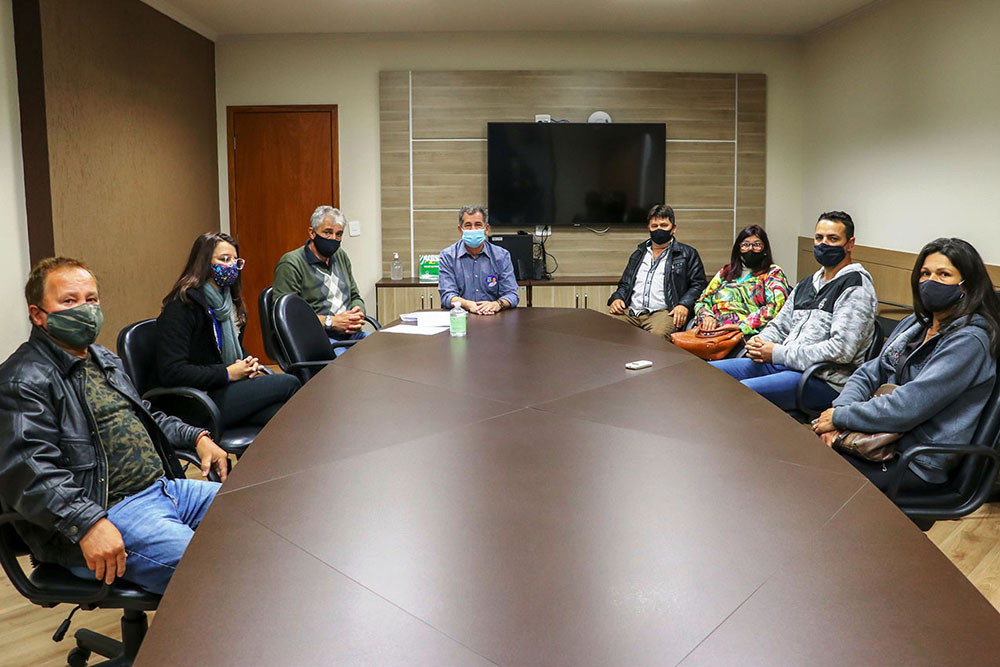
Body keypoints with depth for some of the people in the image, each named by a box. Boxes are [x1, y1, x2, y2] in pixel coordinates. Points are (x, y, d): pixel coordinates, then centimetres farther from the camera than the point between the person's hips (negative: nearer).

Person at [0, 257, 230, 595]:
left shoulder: (103, 358, 22)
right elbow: (28, 471, -20)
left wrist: (196, 437, 18)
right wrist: (87, 523, -33)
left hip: (165, 487, 10)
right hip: (109, 512, -9)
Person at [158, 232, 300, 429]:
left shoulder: (227, 301, 17)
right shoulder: (182, 307, -11)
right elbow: (171, 372, -19)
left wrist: (250, 363, 6)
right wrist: (227, 374, -16)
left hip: (227, 389, 8)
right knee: (289, 383, -19)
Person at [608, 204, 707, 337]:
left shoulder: (688, 254, 15)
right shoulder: (638, 254, 29)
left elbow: (699, 285, 7)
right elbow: (624, 284, 30)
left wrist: (684, 305, -11)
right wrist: (617, 298, 7)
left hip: (663, 312, -3)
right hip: (630, 312, 4)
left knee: (657, 335, -39)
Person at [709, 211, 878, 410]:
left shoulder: (855, 287, -7)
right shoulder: (806, 284, 21)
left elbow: (841, 350, -18)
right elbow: (779, 326, 24)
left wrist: (778, 353, -15)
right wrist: (759, 343, -1)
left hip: (824, 379, -8)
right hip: (783, 364, 9)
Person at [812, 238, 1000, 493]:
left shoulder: (968, 341, -17)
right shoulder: (917, 323, 9)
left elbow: (907, 407, -24)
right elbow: (869, 374, 8)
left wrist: (840, 417, -15)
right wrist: (840, 410, -11)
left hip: (920, 463, -7)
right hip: (884, 437, 7)